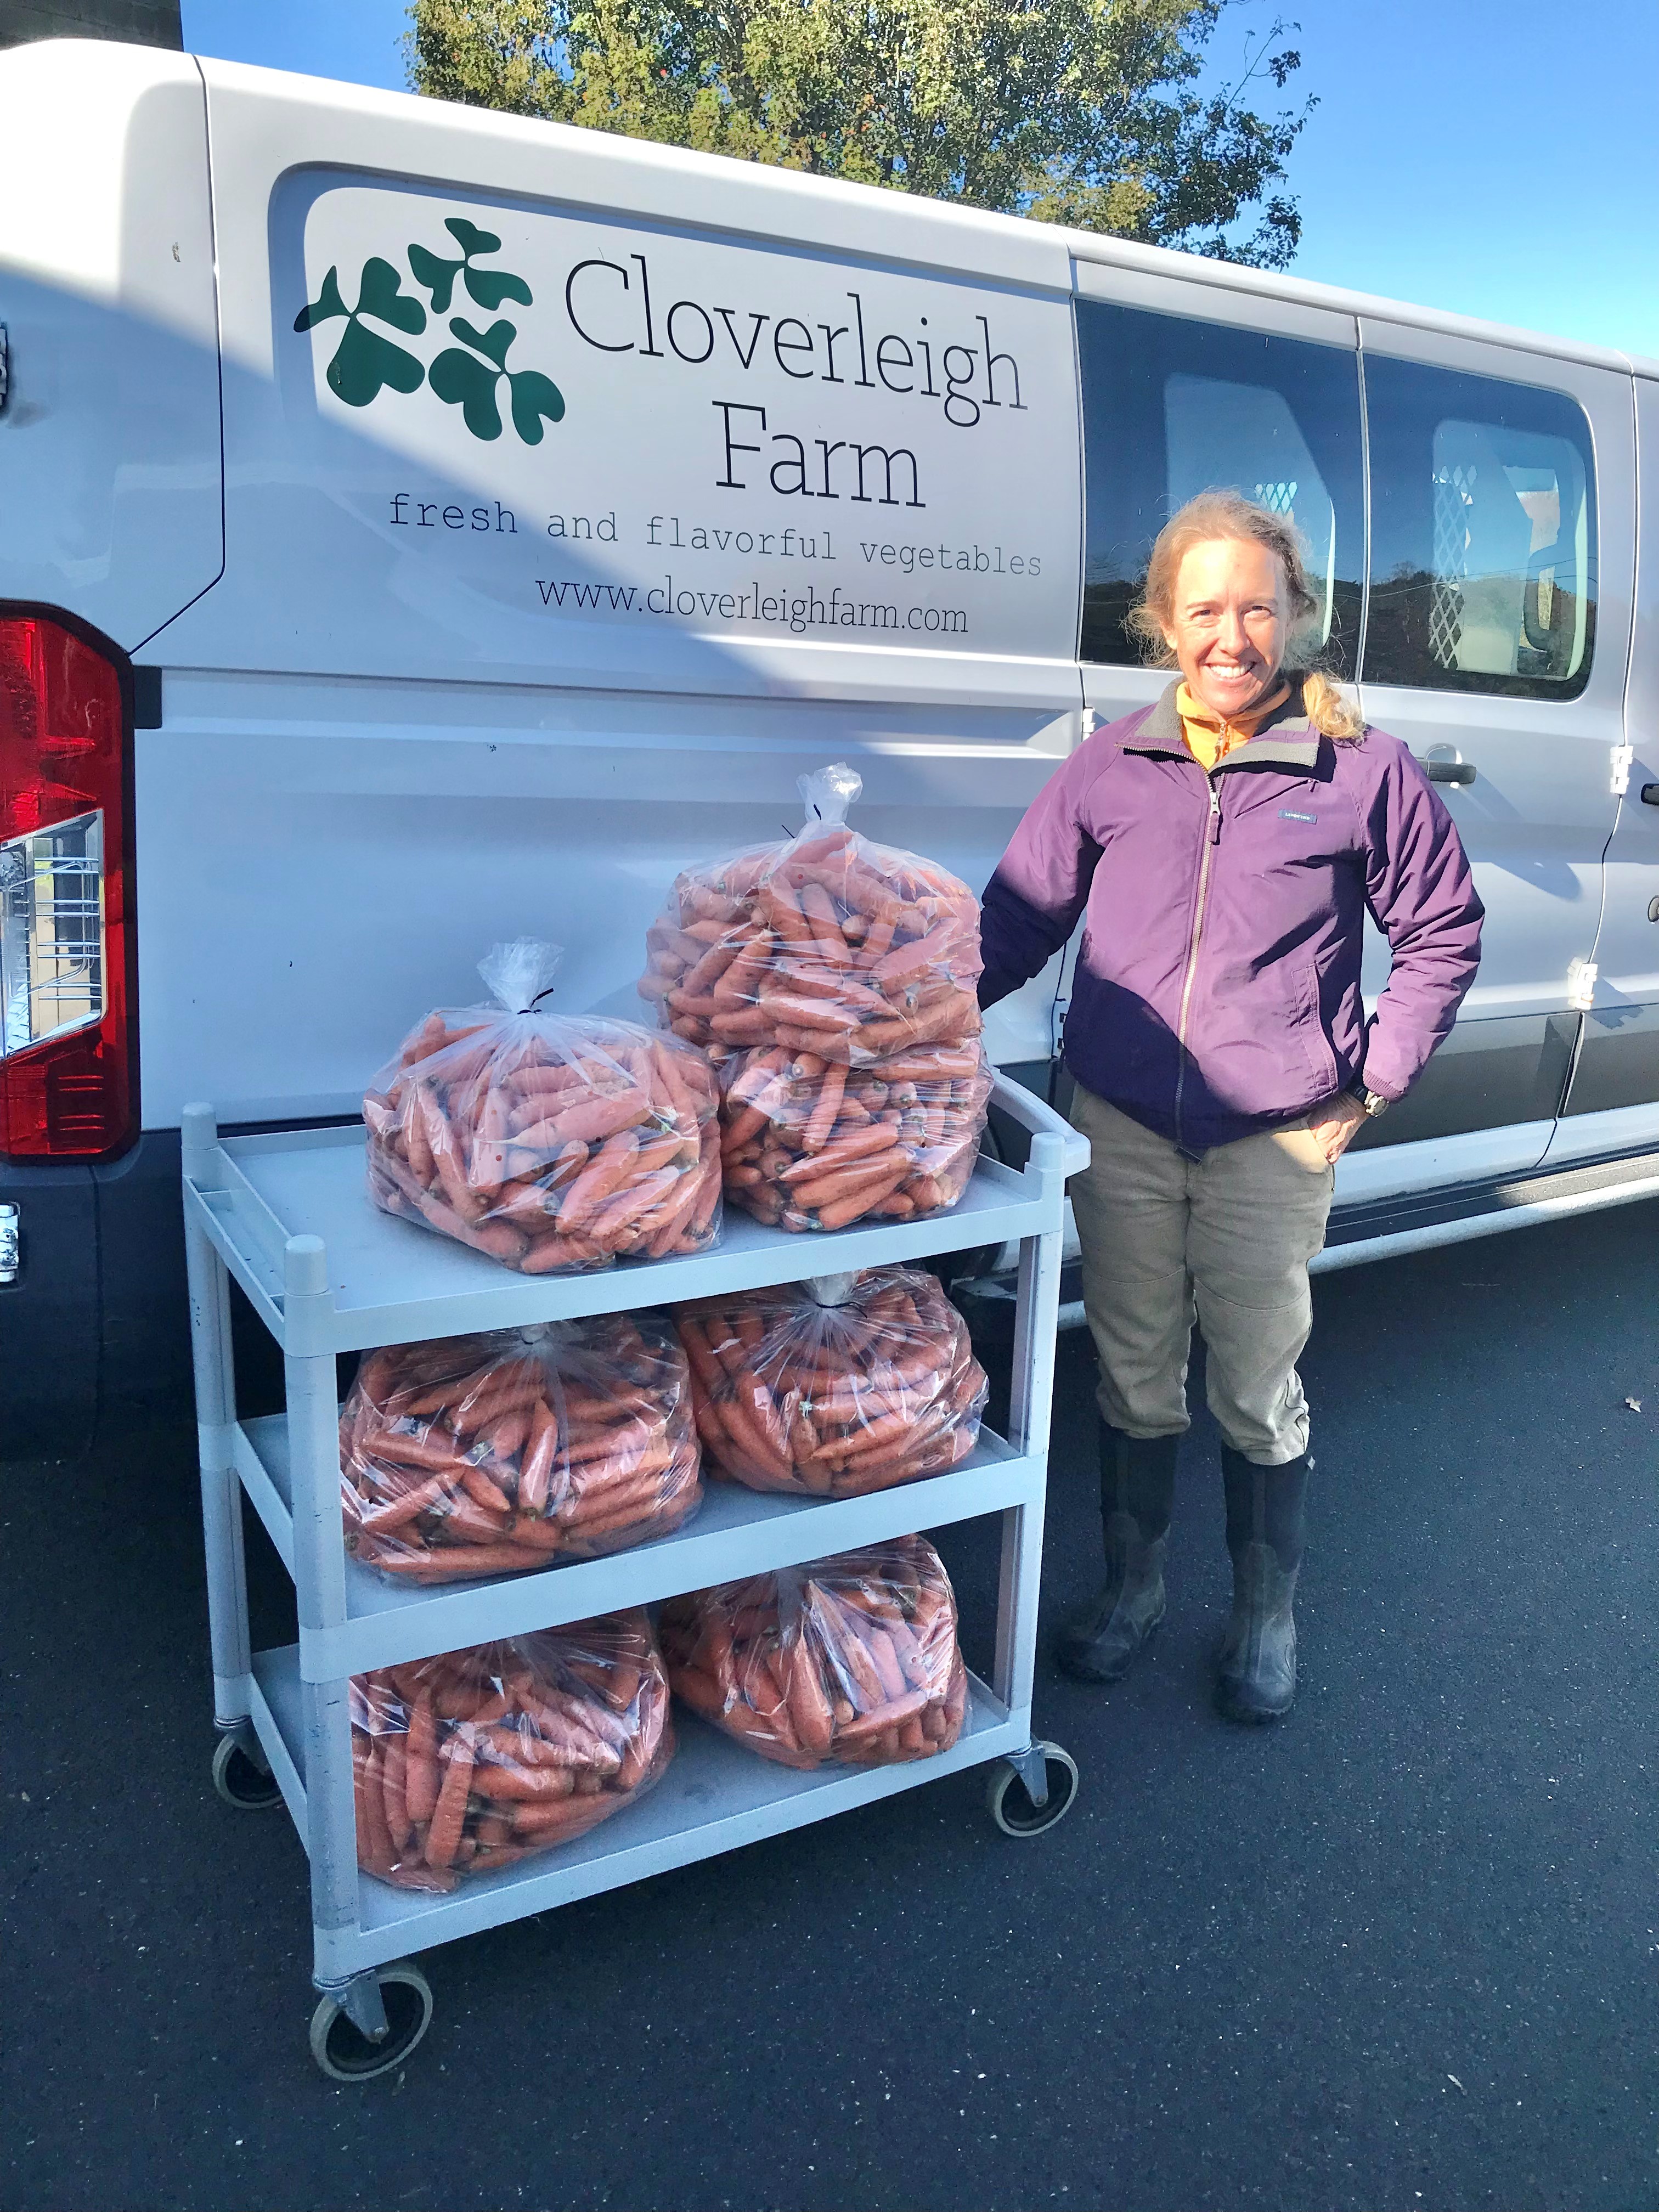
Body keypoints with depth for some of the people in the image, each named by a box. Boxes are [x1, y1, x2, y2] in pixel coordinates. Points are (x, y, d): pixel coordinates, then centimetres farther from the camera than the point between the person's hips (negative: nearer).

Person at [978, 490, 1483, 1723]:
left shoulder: (1364, 772, -3)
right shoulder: (1112, 766, 2)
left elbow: (1444, 935, 6)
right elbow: (1021, 914, 9)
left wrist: (1373, 1088, 0)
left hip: (1275, 1144, -2)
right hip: (1118, 1129, 2)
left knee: (1258, 1393, 9)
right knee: (1134, 1377, 15)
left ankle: (1268, 1615, 33)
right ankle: (1133, 1588, 37)